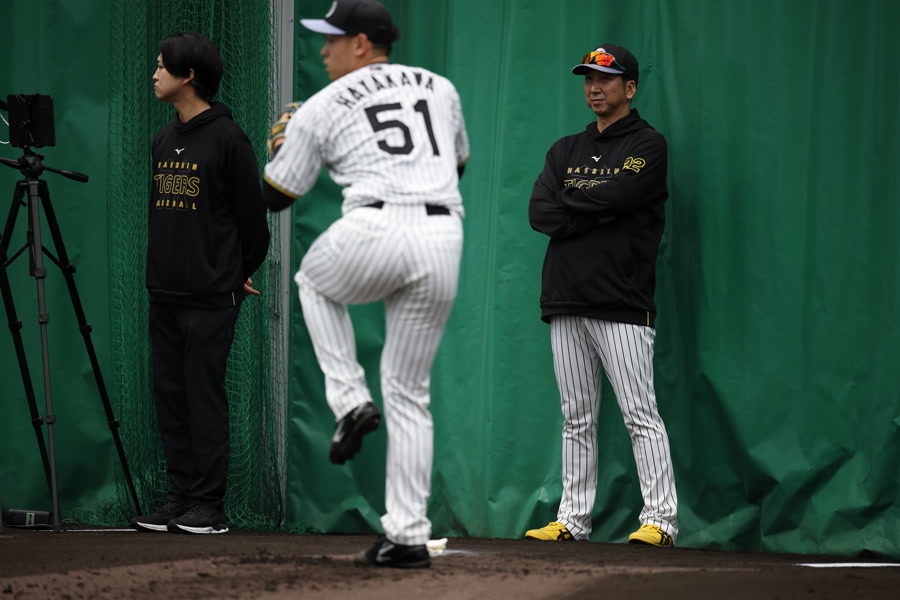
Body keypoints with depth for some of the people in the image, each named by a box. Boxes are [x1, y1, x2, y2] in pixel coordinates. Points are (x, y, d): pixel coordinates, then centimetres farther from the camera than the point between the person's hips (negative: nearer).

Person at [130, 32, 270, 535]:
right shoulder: (165, 141, 14)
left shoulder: (227, 139, -9)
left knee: (205, 400, -6)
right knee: (171, 399, 7)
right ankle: (180, 501, 12)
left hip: (210, 299, -7)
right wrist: (164, 269, 17)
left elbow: (252, 216, -5)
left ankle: (210, 507, -3)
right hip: (165, 295, 7)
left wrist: (238, 275, 6)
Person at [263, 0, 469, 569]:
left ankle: (350, 400, 14)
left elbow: (274, 196, 17)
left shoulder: (320, 108, 8)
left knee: (315, 281, 33)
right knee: (410, 394, 13)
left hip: (374, 233, -4)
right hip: (443, 243, 4)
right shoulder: (440, 88, 19)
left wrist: (278, 150, 36)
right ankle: (408, 536, 9)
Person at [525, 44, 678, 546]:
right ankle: (573, 520, 11)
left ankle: (660, 520, -10)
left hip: (622, 304, -6)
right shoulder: (566, 151, 18)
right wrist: (600, 215, -7)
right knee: (577, 418, 8)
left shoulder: (647, 146, 0)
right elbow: (541, 213, 3)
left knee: (641, 414, -9)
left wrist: (568, 204, 0)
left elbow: (613, 197, -17)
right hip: (566, 300, 6)